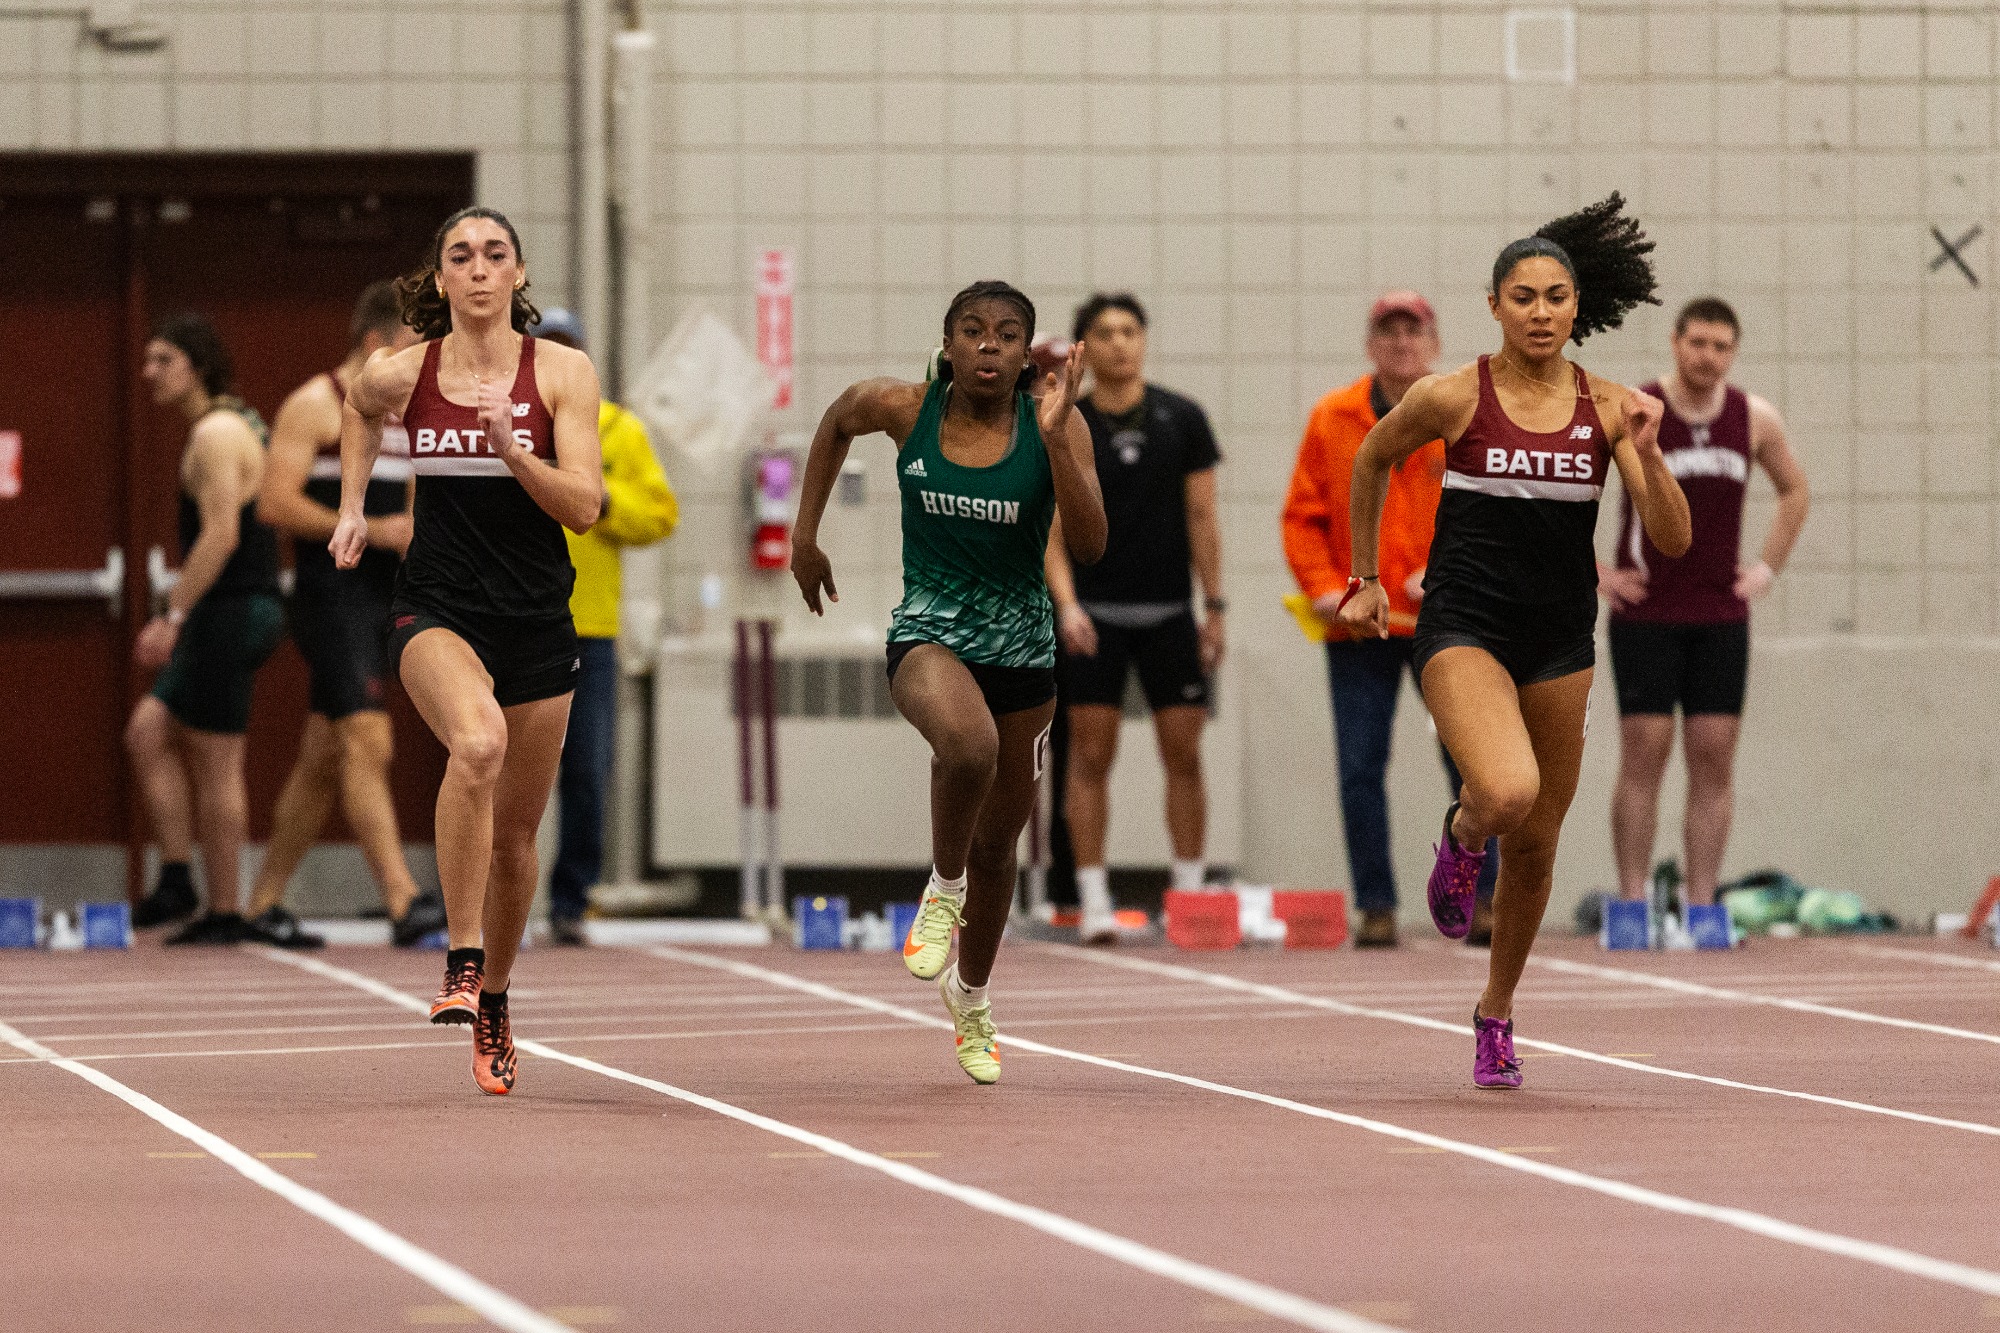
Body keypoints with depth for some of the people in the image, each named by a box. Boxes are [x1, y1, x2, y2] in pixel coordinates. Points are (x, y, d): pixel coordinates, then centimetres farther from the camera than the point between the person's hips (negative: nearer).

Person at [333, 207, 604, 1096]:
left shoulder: (562, 372, -4)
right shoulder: (399, 374, -1)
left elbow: (584, 507, -10)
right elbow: (359, 410, 24)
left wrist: (511, 449, -23)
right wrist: (353, 505, 16)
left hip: (536, 618, 2)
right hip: (436, 609, -2)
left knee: (515, 831, 10)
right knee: (477, 741, -34)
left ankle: (493, 1001, 34)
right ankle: (461, 961, -28)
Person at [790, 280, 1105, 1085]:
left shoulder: (1056, 427, -8)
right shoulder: (904, 410, -6)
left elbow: (1087, 548, -17)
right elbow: (837, 422, 16)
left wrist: (1055, 438, -26)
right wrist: (804, 533, 15)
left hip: (1022, 647, 2)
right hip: (929, 632, -2)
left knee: (997, 845, 15)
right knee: (969, 742, -38)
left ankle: (970, 998, 42)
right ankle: (944, 889, -9)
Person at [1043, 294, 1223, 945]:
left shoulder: (1182, 419, 3)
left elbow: (1201, 516, 5)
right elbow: (1051, 529, -3)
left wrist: (1215, 606, 1)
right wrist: (1066, 602, -17)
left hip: (1170, 613, 1)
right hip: (1094, 619, -1)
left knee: (1184, 755, 2)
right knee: (1091, 756, -3)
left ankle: (1190, 893, 10)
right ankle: (1094, 902, 0)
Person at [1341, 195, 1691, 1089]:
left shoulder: (1605, 408, -1)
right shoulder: (1453, 398, -7)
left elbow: (1672, 539, -4)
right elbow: (1371, 460, 13)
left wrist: (1646, 452, -19)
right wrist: (1364, 579, 16)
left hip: (1560, 643, 3)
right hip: (1463, 625, -3)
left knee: (1536, 846, 10)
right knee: (1509, 791, -30)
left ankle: (1496, 1014, 32)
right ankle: (1461, 833, 8)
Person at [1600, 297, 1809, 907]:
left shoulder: (1756, 419, 3)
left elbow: (1794, 491, 21)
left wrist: (1769, 567, 11)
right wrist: (1591, 572, -5)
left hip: (1722, 614, 3)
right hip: (1645, 613, -3)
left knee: (1714, 758, 1)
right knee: (1644, 753, -5)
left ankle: (1701, 905, 5)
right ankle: (1632, 903, -1)